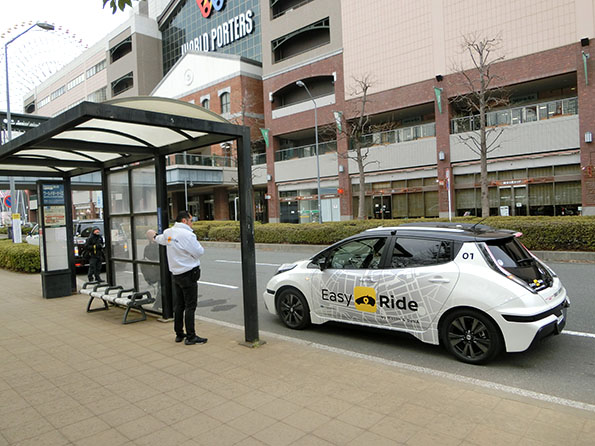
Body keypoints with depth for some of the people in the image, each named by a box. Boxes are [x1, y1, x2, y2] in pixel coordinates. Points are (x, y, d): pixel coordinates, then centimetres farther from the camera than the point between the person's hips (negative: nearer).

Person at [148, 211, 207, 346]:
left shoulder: (168, 232, 7)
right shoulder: (187, 234, -18)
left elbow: (162, 239, 30)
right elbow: (199, 252, -12)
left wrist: (154, 236, 55)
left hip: (175, 273, 8)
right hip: (189, 273, -8)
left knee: (178, 305, 15)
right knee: (190, 306, -3)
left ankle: (179, 334, 25)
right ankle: (191, 337, 1)